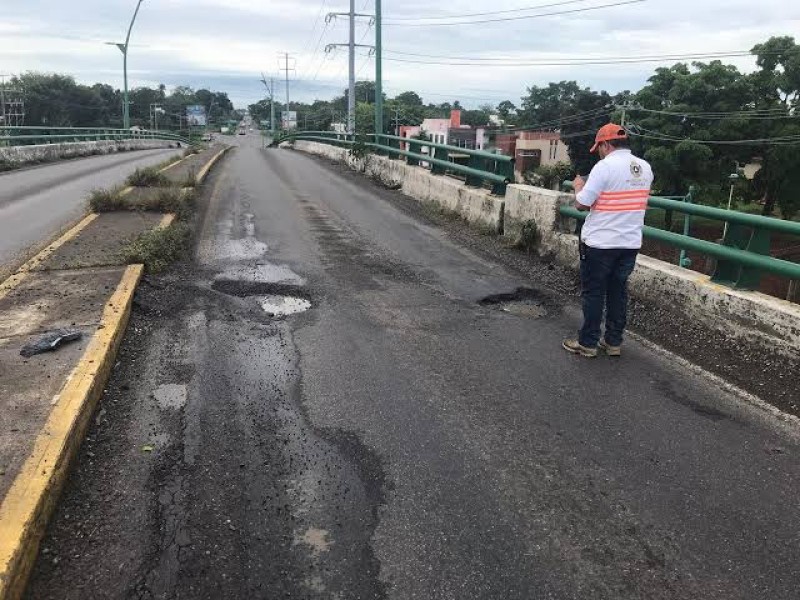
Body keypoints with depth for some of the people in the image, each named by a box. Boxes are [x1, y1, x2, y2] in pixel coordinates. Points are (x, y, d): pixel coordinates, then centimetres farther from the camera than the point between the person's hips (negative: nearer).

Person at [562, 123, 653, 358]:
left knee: (594, 293, 4)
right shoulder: (645, 168, 6)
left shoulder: (605, 166, -15)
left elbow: (581, 204, -15)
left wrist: (578, 187, 6)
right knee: (618, 291, 14)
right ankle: (614, 342, 22)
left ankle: (587, 343, 12)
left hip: (600, 242, -6)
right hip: (631, 242, 6)